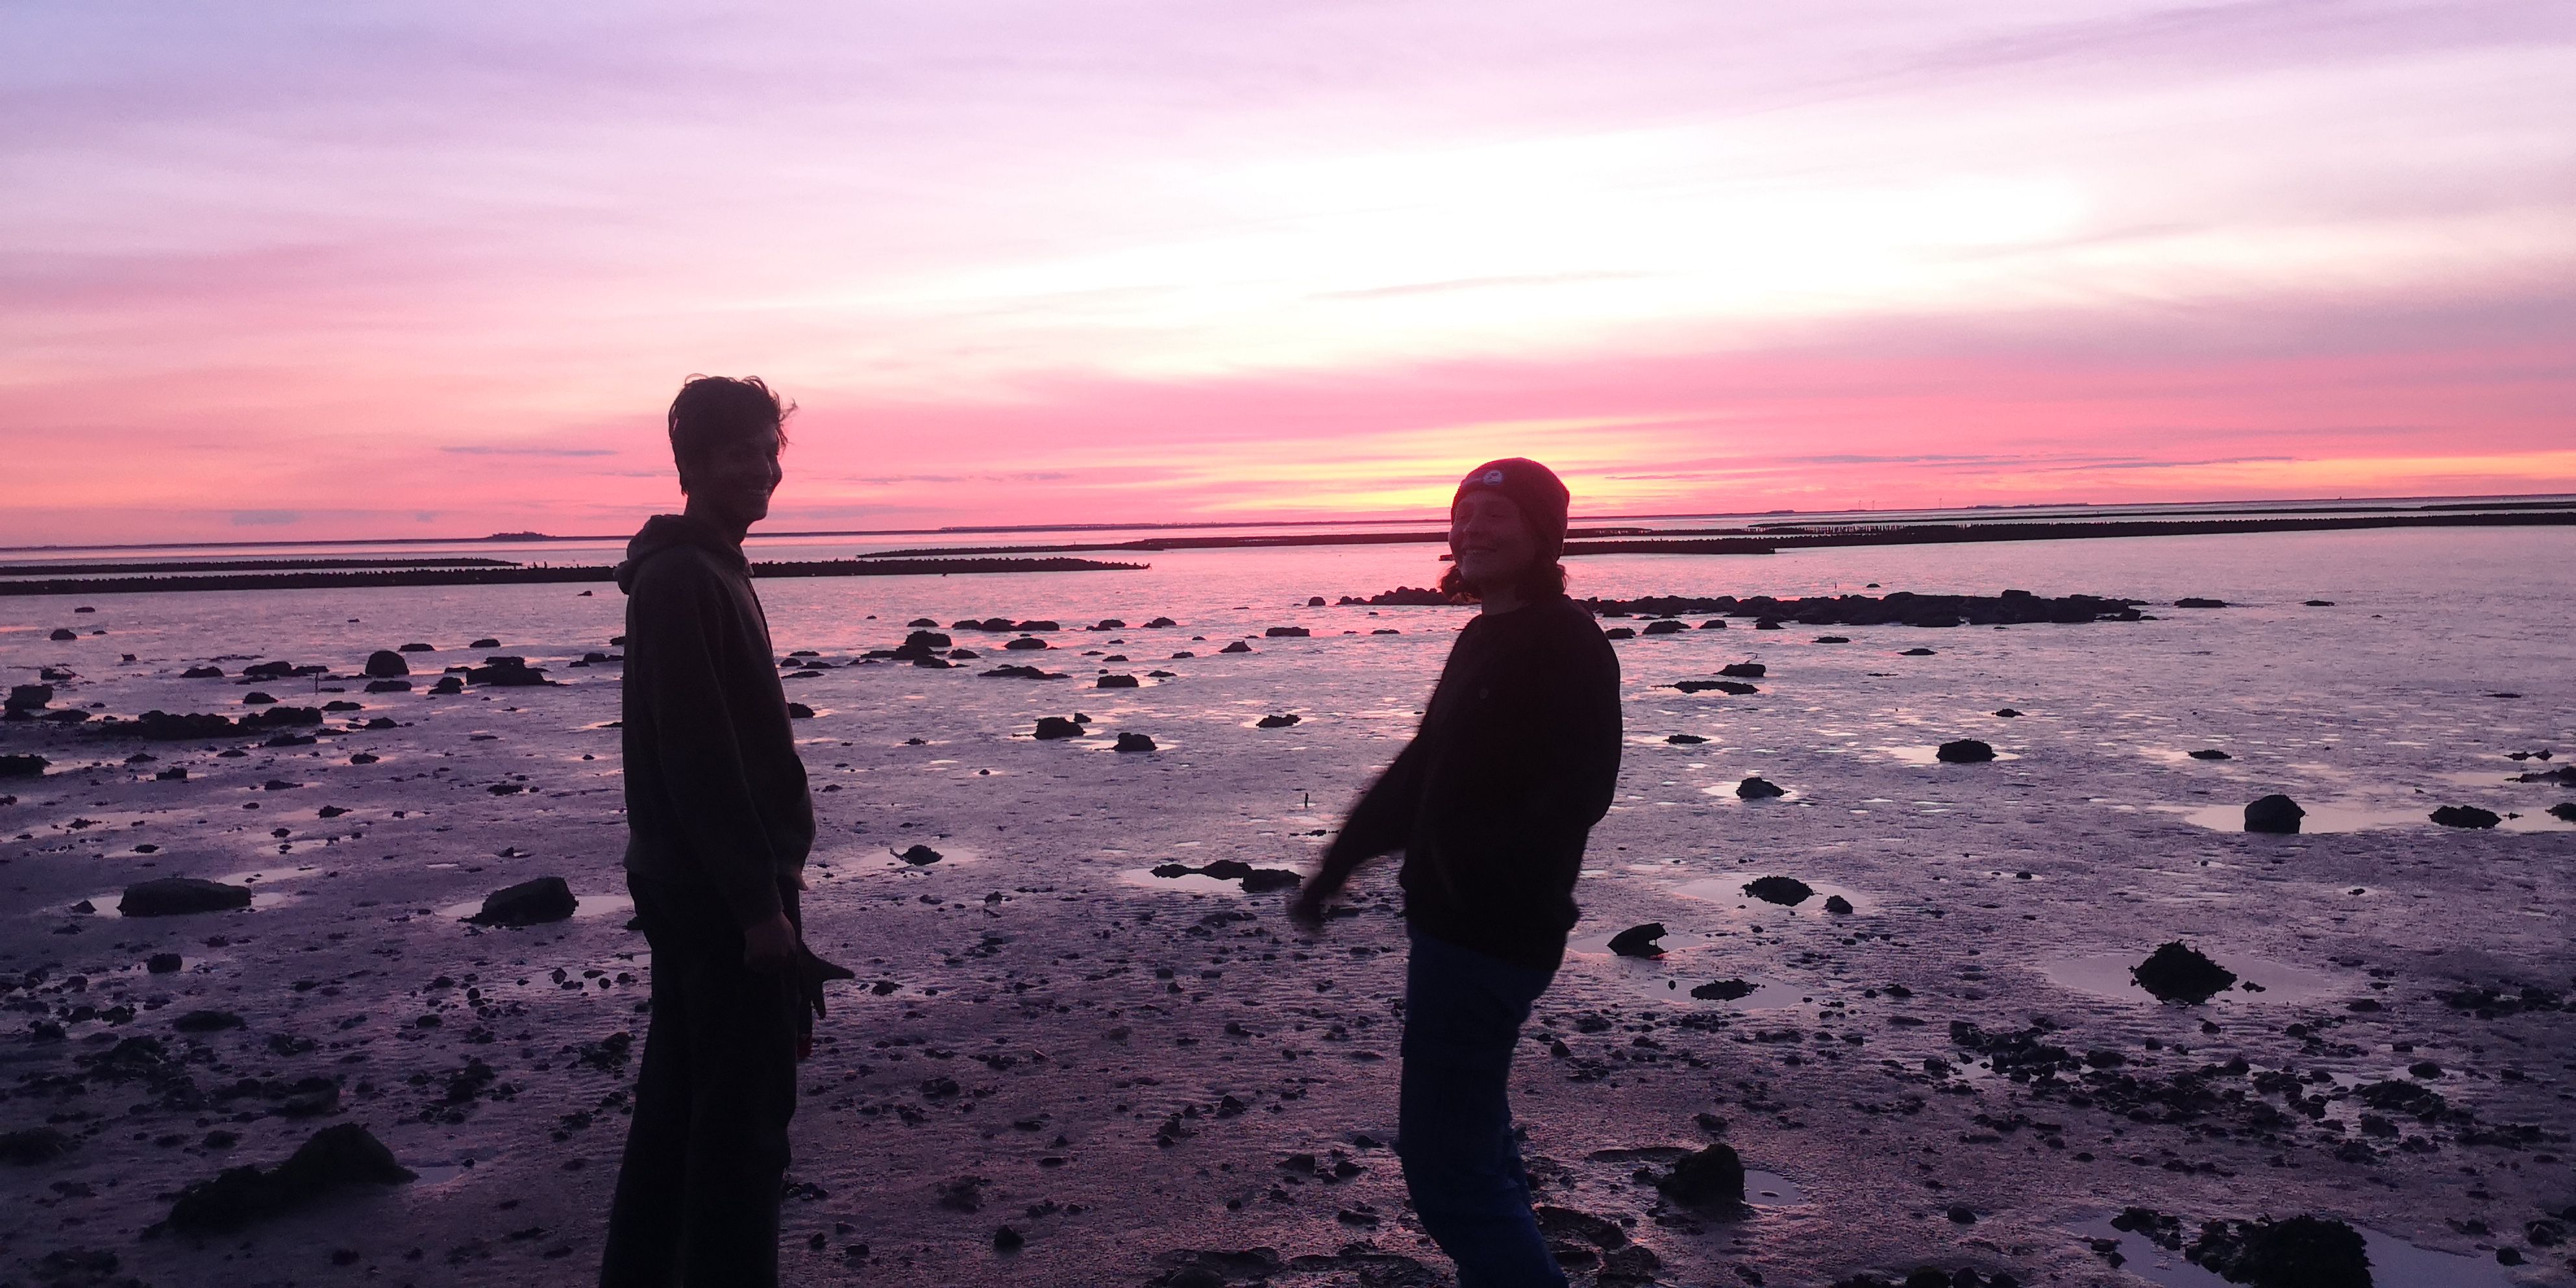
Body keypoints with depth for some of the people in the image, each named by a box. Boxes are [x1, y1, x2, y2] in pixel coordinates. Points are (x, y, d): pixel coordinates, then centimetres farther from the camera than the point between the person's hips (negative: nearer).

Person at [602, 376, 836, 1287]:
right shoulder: (685, 580, -17)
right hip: (724, 896, -10)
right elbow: (699, 756, -22)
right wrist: (759, 902, -21)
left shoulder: (705, 570, 14)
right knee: (746, 1117, -3)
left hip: (696, 891, 10)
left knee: (681, 1102, 18)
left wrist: (767, 872, 19)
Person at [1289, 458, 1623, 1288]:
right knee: (1472, 1134, 22)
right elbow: (1421, 768, 21)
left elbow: (1578, 790, -26)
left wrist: (1481, 874, -34)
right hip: (1453, 925, 10)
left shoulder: (1567, 646, -14)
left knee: (1442, 1153, -7)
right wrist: (1337, 866, 21)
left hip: (1489, 933, -10)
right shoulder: (1483, 641, 15)